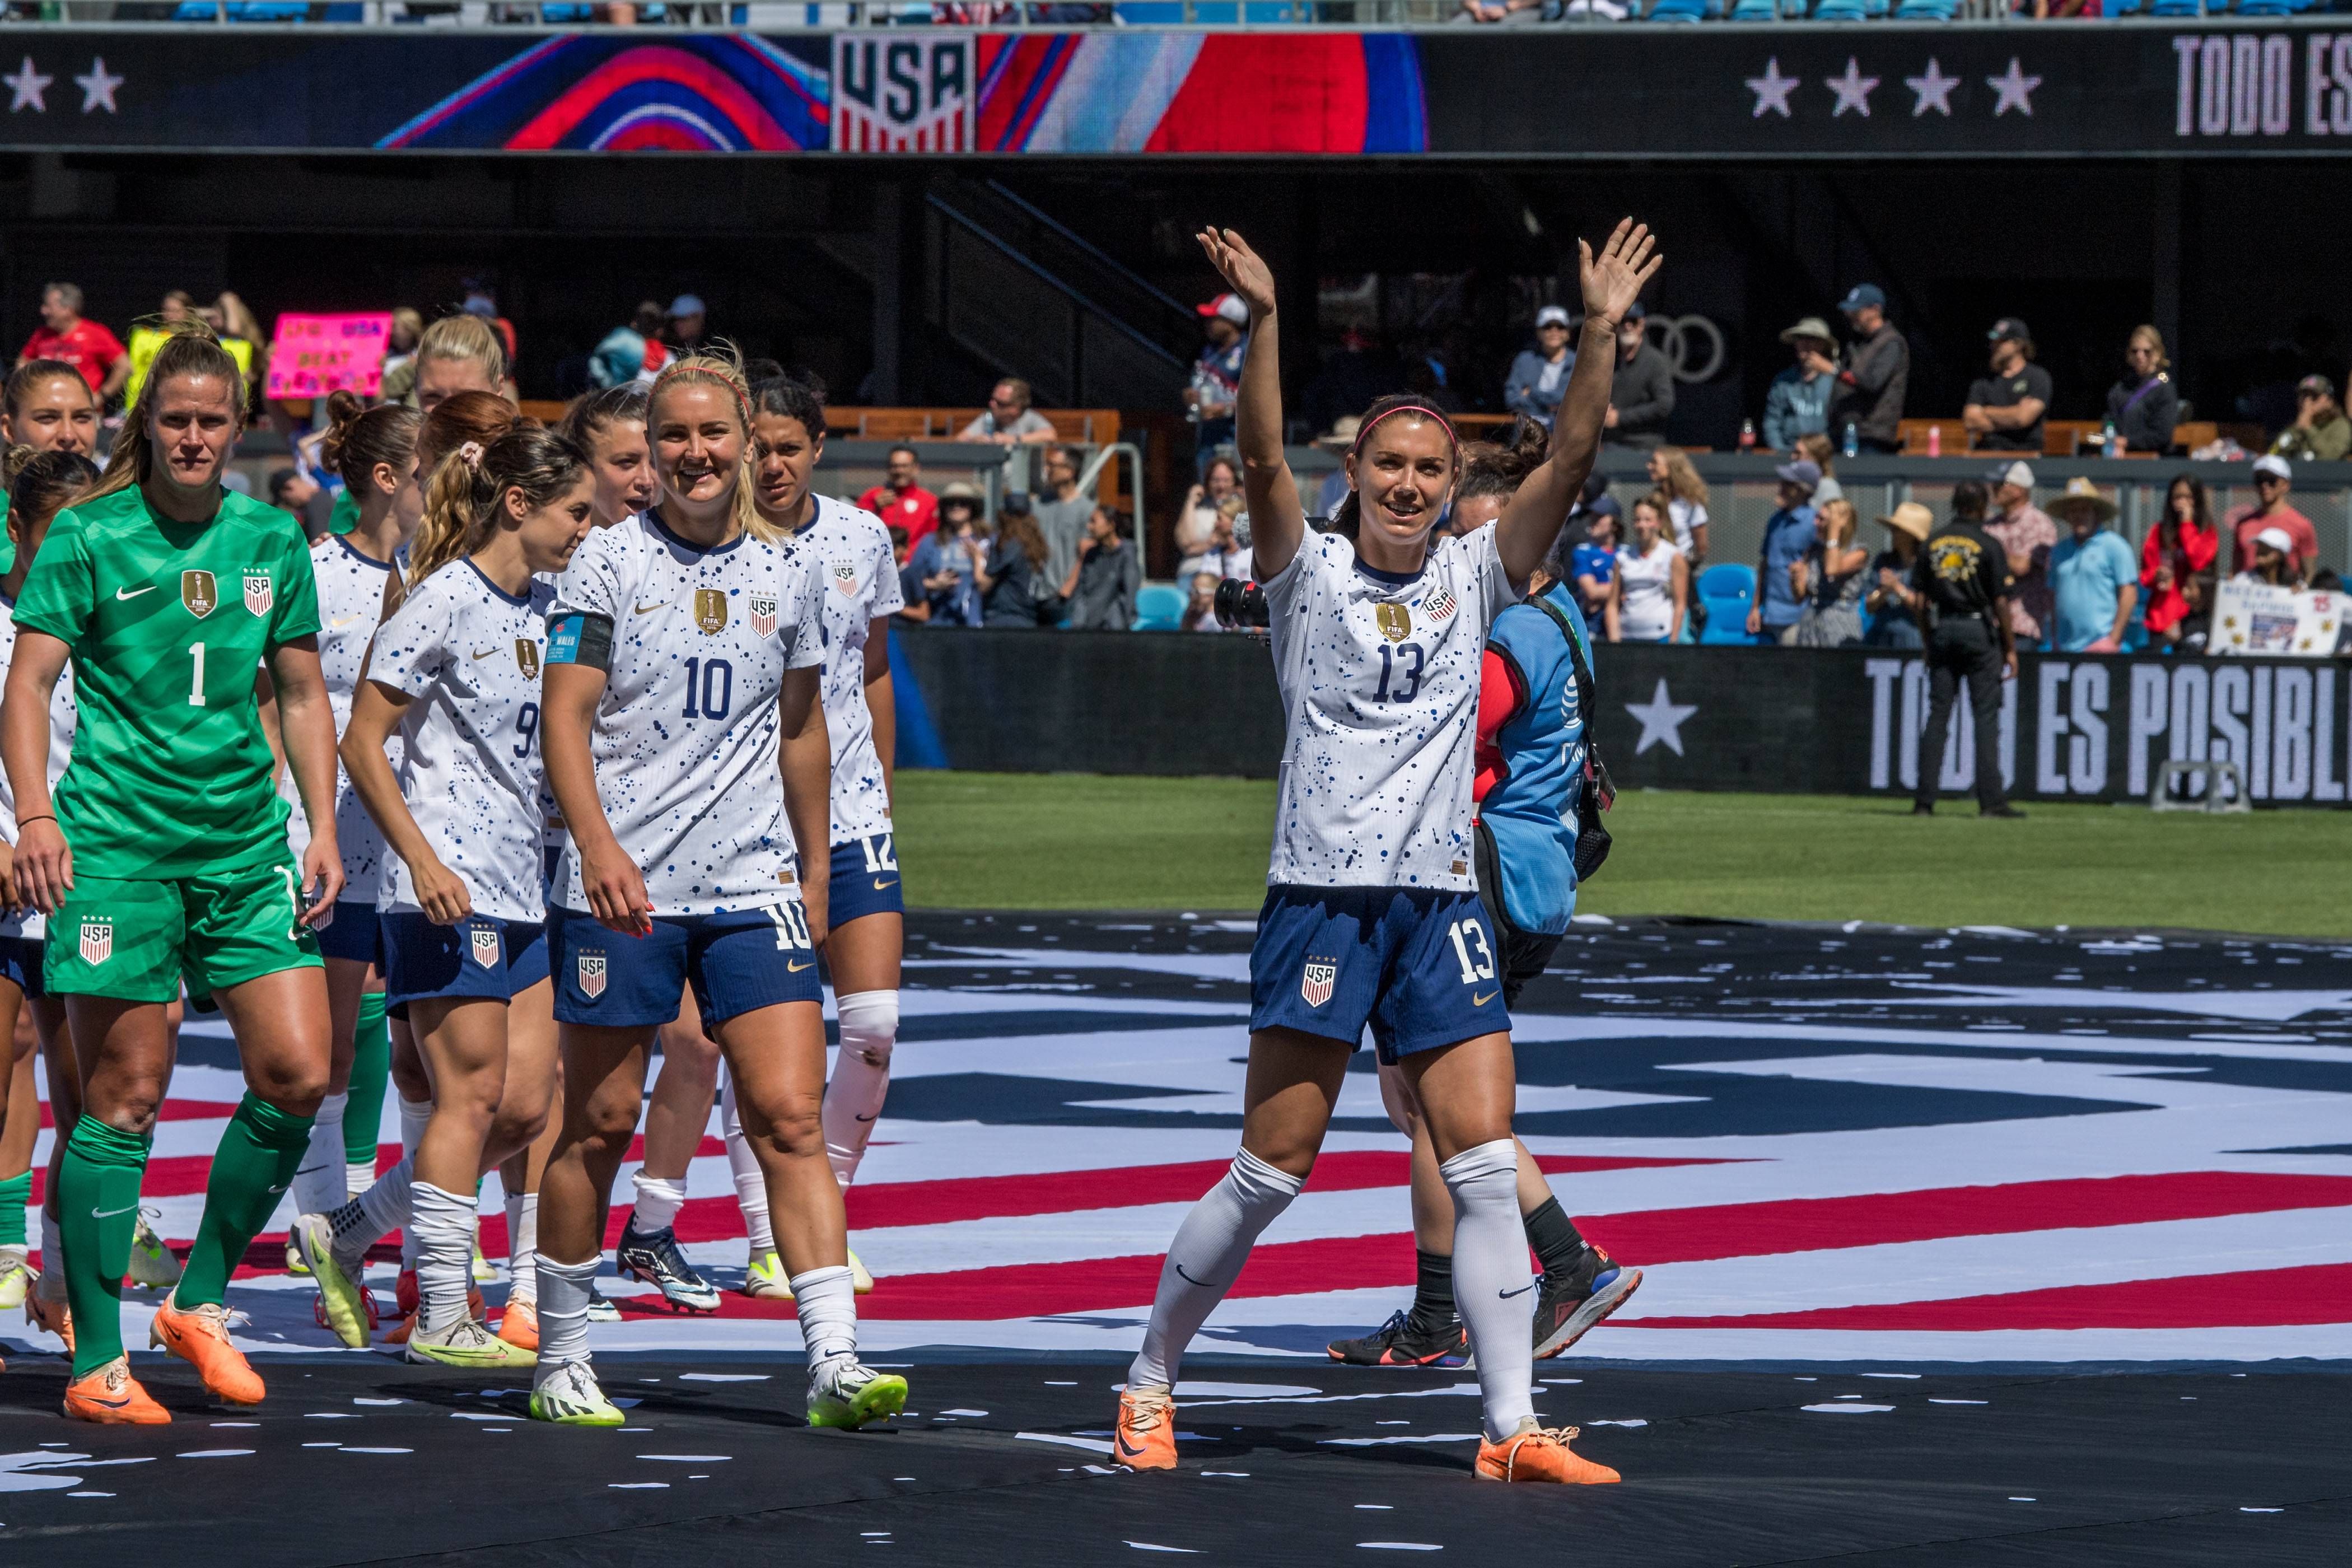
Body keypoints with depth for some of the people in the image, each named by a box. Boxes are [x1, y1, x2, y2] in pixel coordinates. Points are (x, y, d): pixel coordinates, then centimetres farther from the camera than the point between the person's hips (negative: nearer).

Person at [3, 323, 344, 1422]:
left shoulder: (272, 541, 10)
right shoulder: (88, 535, -2)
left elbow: (302, 695, 17)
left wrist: (322, 829, 10)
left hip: (247, 838, 5)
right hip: (117, 838, -5)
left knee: (298, 1074, -5)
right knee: (126, 1096, -5)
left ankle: (199, 1301, 13)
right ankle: (97, 1360, 1)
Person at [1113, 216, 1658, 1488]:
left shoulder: (1473, 579, 10)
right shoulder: (1310, 573, 1)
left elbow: (1570, 457, 0)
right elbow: (1262, 460, -15)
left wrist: (1601, 333, -12)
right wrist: (1263, 323, -27)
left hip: (1442, 905, 3)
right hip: (1321, 897, -3)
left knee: (1484, 1167, -5)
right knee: (1272, 1172, -3)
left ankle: (1511, 1425, -5)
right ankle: (1148, 1382, 13)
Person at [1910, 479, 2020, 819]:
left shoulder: (1932, 542, 6)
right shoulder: (1988, 545, -7)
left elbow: (1919, 600, 6)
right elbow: (2000, 602, -9)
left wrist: (1927, 640, 16)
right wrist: (2010, 649, -3)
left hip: (1941, 630, 4)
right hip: (1978, 630, -4)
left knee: (1937, 716, 6)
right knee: (1986, 716, -1)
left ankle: (1924, 800, 2)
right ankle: (1991, 800, -5)